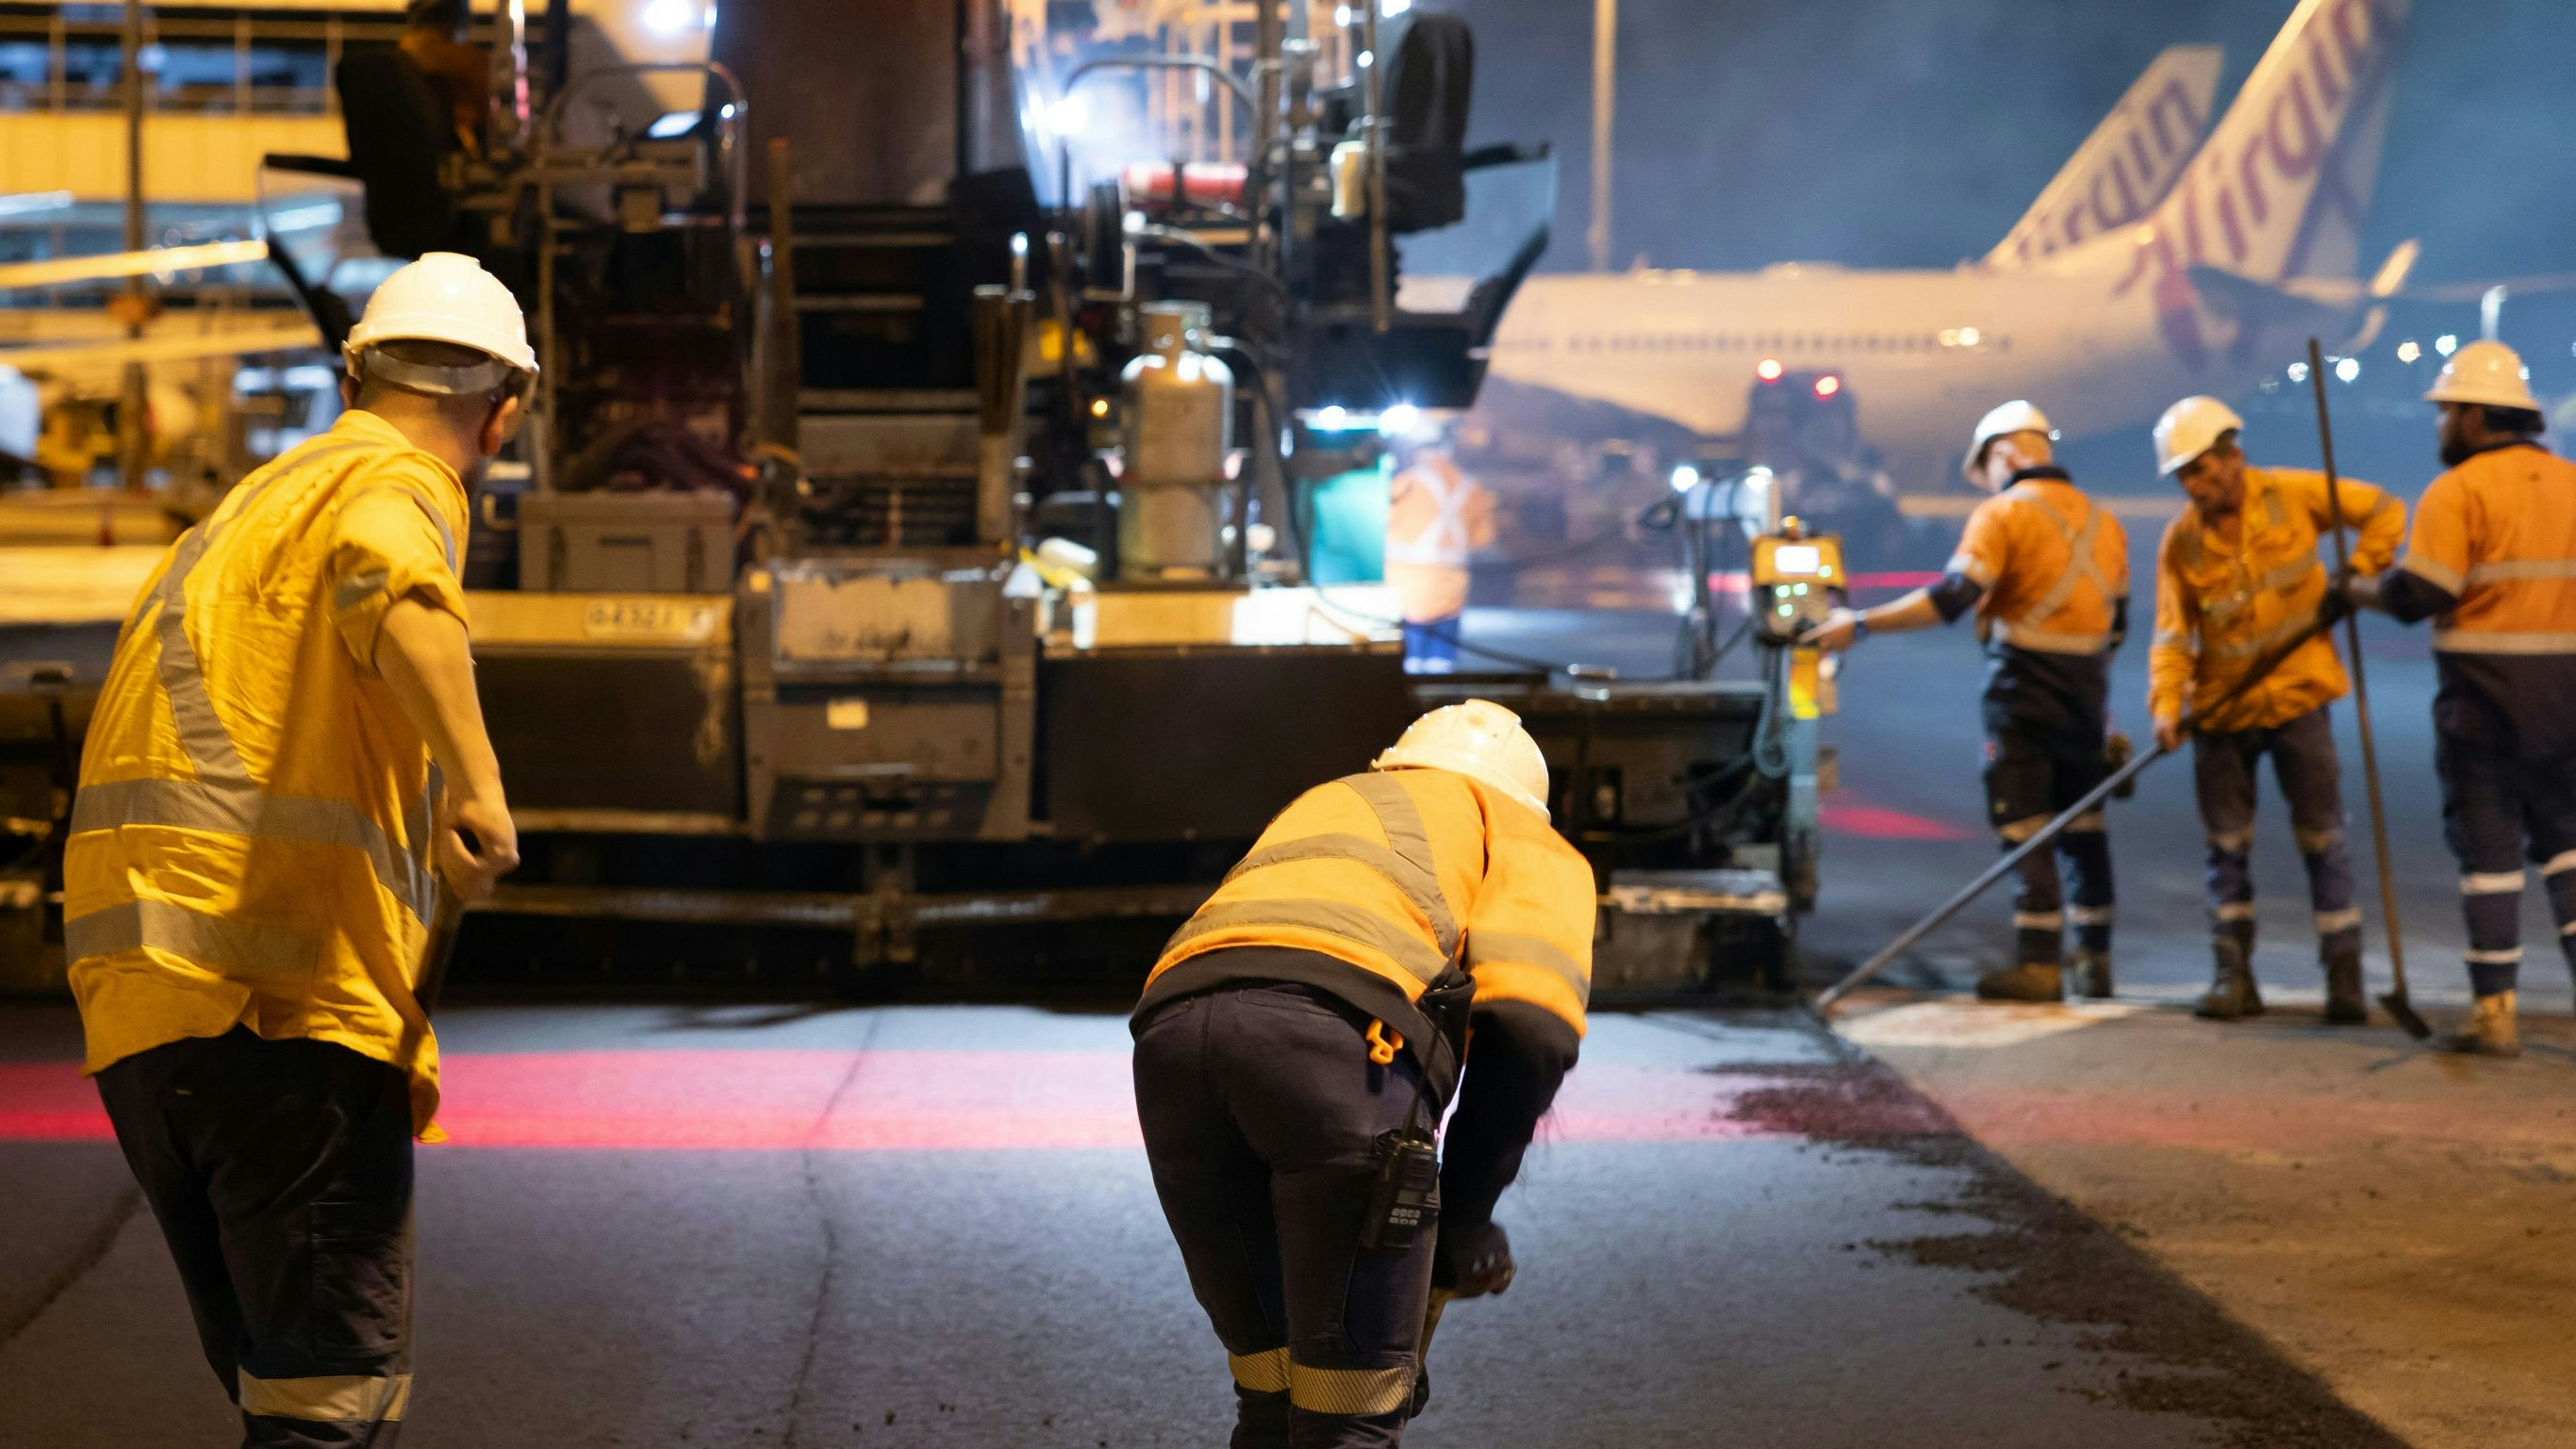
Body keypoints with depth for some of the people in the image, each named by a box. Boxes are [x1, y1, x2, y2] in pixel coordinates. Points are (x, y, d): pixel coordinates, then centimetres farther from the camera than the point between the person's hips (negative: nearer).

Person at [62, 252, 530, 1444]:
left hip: (135, 994, 9)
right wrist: (476, 779, -35)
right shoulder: (398, 484, 0)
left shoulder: (248, 504, 28)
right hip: (285, 1001, -9)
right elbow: (385, 577, -25)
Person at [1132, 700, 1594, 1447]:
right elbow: (1531, 1021, 4)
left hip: (1172, 1026, 5)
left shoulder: (1317, 806, 44)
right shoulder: (1527, 839, 28)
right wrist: (1465, 1213, 13)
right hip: (1345, 1031, -5)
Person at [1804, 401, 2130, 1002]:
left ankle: (2038, 963, -5)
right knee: (2083, 826, 14)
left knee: (2025, 826, -3)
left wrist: (1860, 625, -16)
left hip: (2025, 689, -6)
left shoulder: (2004, 512, -9)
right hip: (2088, 694, 6)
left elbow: (1951, 598, -19)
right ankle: (2095, 959, 17)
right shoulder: (2103, 521, 13)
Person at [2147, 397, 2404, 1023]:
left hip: (2297, 695, -2)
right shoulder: (2181, 541, -4)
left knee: (2322, 837, -2)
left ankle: (2344, 977, 4)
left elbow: (2385, 512, 2)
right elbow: (2173, 636, -6)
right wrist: (2167, 706, -20)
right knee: (2227, 845, 6)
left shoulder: (2295, 496, -8)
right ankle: (2233, 977, 13)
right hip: (2221, 708, 2)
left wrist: (2358, 573, -11)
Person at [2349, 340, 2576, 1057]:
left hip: (2484, 695, -5)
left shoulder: (2458, 491, -10)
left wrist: (2360, 589, 2)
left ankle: (2495, 1011, 3)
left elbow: (2415, 595, -15)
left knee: (2488, 847, 1)